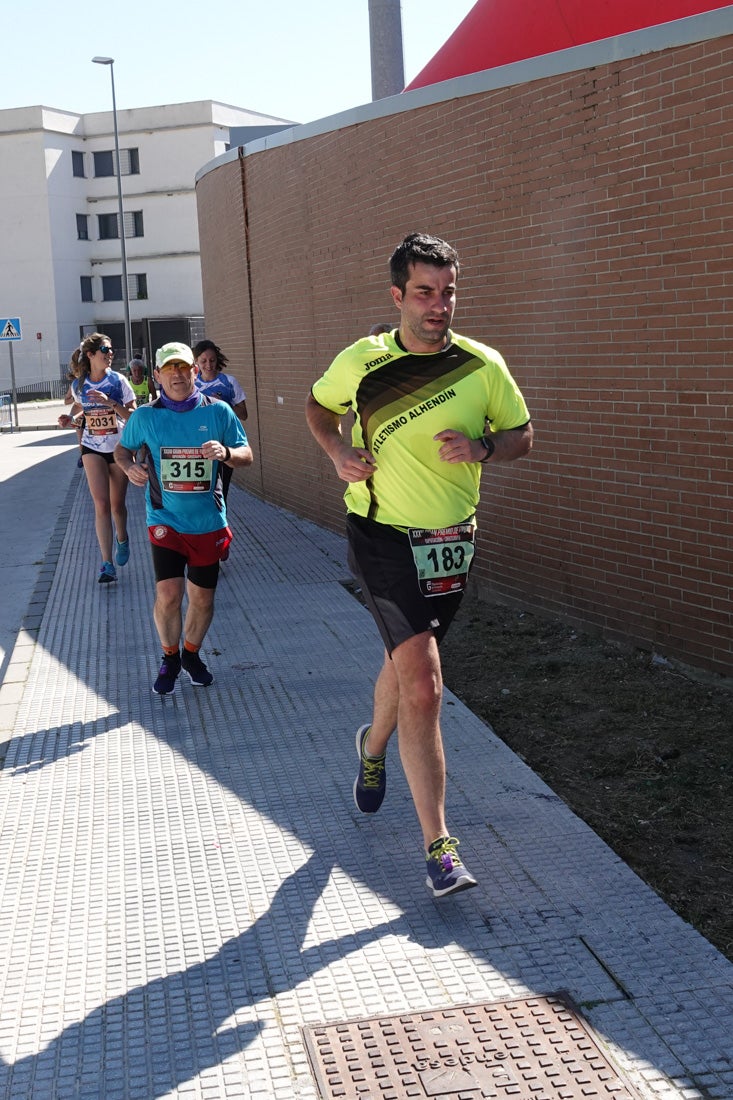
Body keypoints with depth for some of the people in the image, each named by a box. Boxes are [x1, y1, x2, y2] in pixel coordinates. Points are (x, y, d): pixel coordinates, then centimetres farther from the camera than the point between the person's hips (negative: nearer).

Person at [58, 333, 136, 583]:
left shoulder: (118, 381, -9)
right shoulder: (78, 385, -3)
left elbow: (133, 416, -10)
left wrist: (110, 402, -24)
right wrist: (69, 418, -4)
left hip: (119, 447, 0)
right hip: (93, 448, 0)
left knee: (117, 504, 10)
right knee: (101, 504, -11)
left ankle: (122, 539, 43)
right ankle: (107, 564, -12)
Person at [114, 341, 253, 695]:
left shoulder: (218, 411, -4)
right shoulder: (145, 416, -4)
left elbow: (246, 455, 2)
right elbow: (122, 449, 12)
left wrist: (225, 452, -20)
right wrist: (129, 466, -11)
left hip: (208, 522, 1)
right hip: (166, 520, -1)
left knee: (202, 598, 10)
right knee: (168, 594, -11)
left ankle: (191, 654, 36)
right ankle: (169, 659, 15)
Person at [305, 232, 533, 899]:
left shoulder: (484, 365, -3)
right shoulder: (361, 361, -6)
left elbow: (522, 436, 7)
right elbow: (319, 405, 14)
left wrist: (481, 448, -14)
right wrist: (339, 452, -5)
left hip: (452, 543, 3)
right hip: (384, 539, -3)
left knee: (406, 661, 22)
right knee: (423, 686, -14)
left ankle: (373, 745, 55)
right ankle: (437, 844, -7)